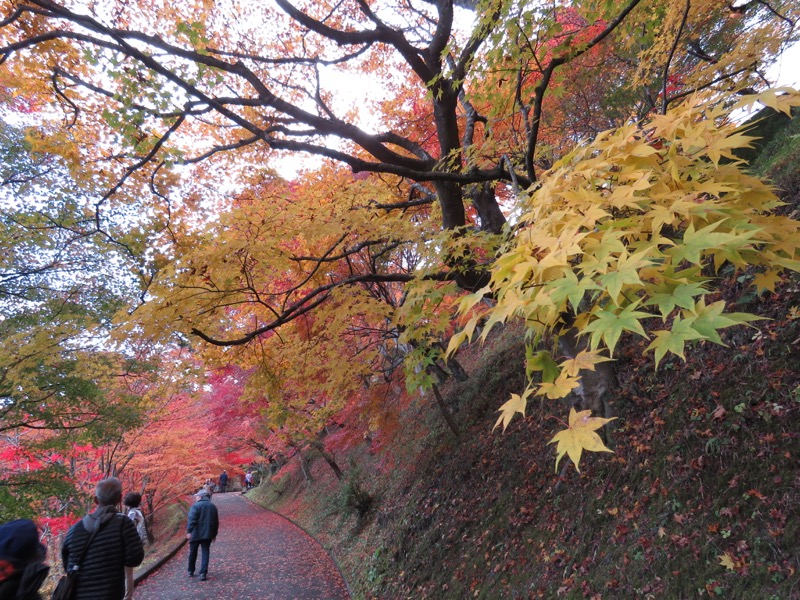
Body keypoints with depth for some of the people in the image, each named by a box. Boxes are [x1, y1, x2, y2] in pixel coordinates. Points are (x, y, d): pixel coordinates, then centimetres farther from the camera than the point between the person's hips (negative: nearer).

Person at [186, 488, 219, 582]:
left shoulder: (195, 506, -6)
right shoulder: (213, 507, 11)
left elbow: (191, 520, -17)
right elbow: (216, 522, 15)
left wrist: (189, 531, -17)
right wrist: (214, 534, 22)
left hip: (196, 533, -3)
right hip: (207, 534, 3)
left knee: (193, 553, 14)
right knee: (205, 553, 4)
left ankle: (191, 571, 26)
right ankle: (203, 573, -5)